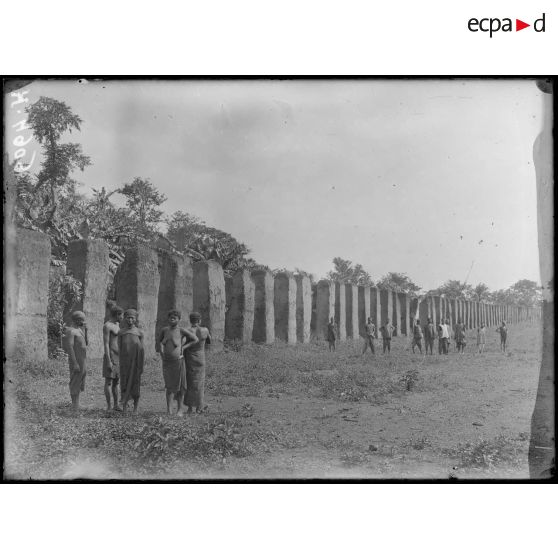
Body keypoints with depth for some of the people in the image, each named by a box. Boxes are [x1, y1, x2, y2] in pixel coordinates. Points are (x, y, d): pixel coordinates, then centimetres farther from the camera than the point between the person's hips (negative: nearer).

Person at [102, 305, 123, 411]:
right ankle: (108, 406, 0)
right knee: (109, 382, -4)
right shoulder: (107, 326, -13)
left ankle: (116, 405, 16)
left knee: (116, 381, 11)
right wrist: (109, 361, -21)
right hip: (110, 356, -9)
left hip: (118, 356, 9)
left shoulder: (117, 325, 15)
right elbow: (106, 344, -17)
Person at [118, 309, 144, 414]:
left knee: (135, 385, 3)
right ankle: (124, 408, 4)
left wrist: (142, 365, 0)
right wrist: (120, 363, -1)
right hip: (124, 363, 1)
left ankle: (135, 409, 10)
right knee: (124, 385, 0)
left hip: (136, 362, 0)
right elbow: (119, 349, 5)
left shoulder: (139, 332, 3)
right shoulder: (121, 332, 5)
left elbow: (142, 350, 3)